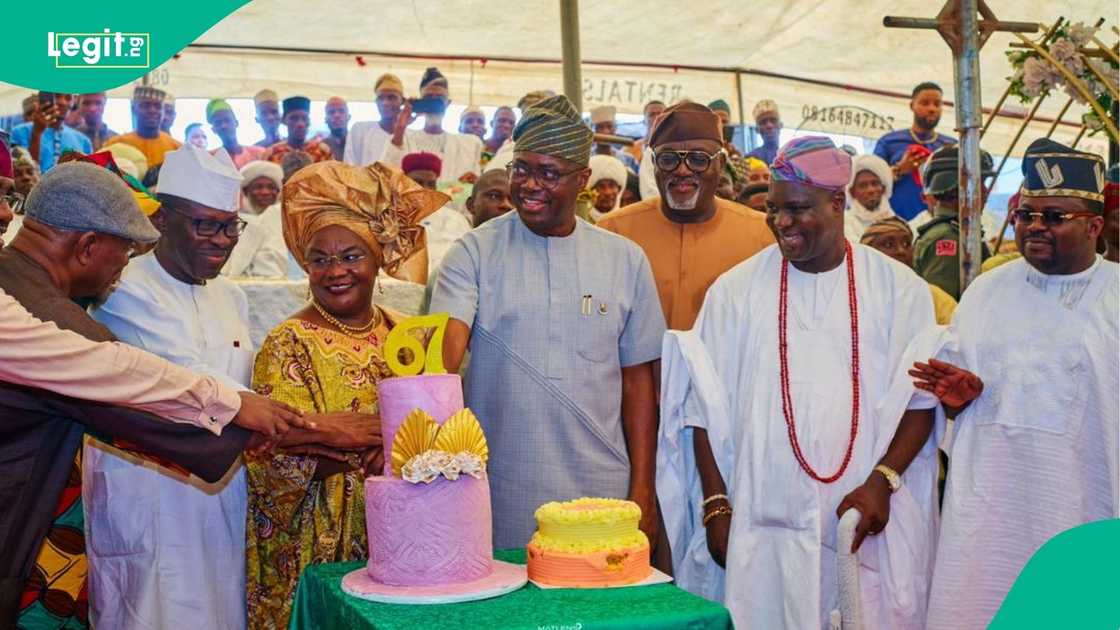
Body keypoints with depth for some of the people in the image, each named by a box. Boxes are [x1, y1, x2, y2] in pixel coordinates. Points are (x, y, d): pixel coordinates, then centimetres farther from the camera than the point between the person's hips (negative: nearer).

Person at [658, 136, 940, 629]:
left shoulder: (898, 288, 1)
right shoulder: (736, 289, 2)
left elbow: (921, 399, 2)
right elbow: (705, 408, 3)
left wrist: (881, 482, -11)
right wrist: (716, 507, -2)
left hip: (869, 522, 0)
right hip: (761, 525, 0)